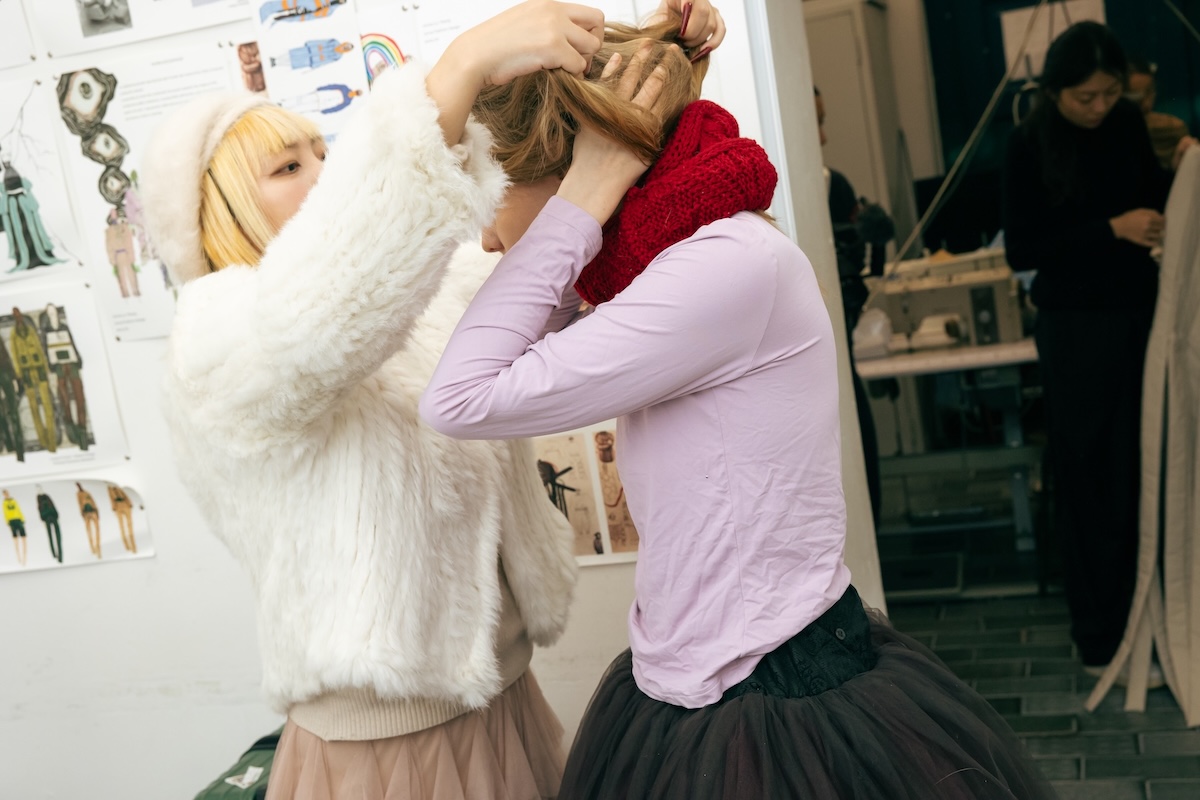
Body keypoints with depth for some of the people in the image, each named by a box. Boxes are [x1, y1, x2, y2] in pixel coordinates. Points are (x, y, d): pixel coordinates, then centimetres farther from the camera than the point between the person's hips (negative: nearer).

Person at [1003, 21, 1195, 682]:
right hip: (1075, 325, -4)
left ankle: (1144, 619, 20)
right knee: (1088, 480, 1)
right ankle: (1100, 640, 12)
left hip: (1139, 310, 5)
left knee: (1144, 471, 5)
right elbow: (1021, 250, -12)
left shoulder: (1127, 123, 3)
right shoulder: (1030, 145, -10)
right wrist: (1111, 229, -19)